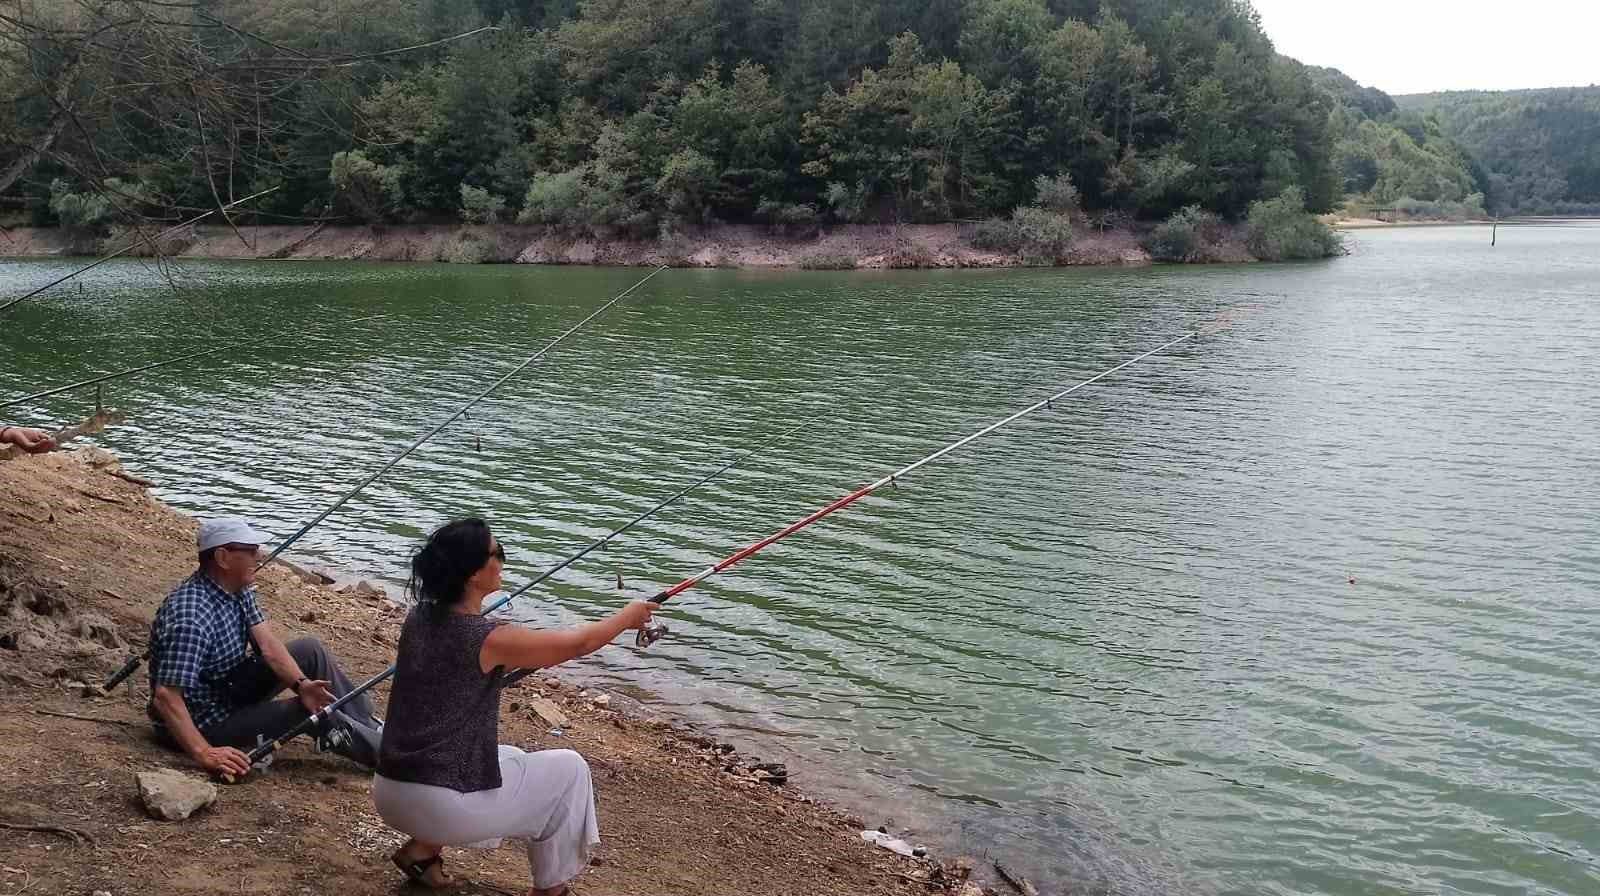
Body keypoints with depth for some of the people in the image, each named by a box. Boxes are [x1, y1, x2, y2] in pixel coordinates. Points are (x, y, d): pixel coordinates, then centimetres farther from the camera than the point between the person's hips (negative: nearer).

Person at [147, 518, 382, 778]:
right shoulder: (190, 618, -32)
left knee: (310, 649, 2)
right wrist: (204, 753, -43)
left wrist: (301, 684, -25)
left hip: (231, 690, 9)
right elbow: (166, 697, -37)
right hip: (202, 722, -9)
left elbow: (267, 645, -9)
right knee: (315, 712, -15)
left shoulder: (239, 589, -3)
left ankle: (368, 727, 9)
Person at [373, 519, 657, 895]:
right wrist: (628, 616, 12)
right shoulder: (488, 639, -18)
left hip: (389, 793, 8)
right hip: (440, 806, -7)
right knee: (568, 770, 12)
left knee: (511, 760, 31)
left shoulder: (418, 619, 2)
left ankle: (422, 848, 22)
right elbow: (577, 643, -5)